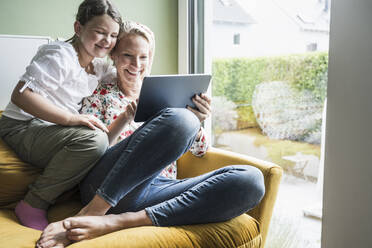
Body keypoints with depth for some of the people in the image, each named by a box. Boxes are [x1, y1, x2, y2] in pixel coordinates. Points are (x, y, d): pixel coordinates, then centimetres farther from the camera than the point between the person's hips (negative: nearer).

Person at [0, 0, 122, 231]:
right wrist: (72, 118, -31)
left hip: (58, 132, 8)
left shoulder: (100, 67, 11)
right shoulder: (60, 55, -15)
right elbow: (21, 95, -25)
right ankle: (33, 204, -19)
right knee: (94, 140, -32)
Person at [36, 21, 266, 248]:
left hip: (159, 189, 4)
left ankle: (117, 221, -28)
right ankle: (90, 214, -27)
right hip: (103, 186, -4)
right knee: (179, 118, -30)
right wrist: (124, 120, -11)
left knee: (250, 180, -24)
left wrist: (197, 123, -2)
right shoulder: (100, 94, 14)